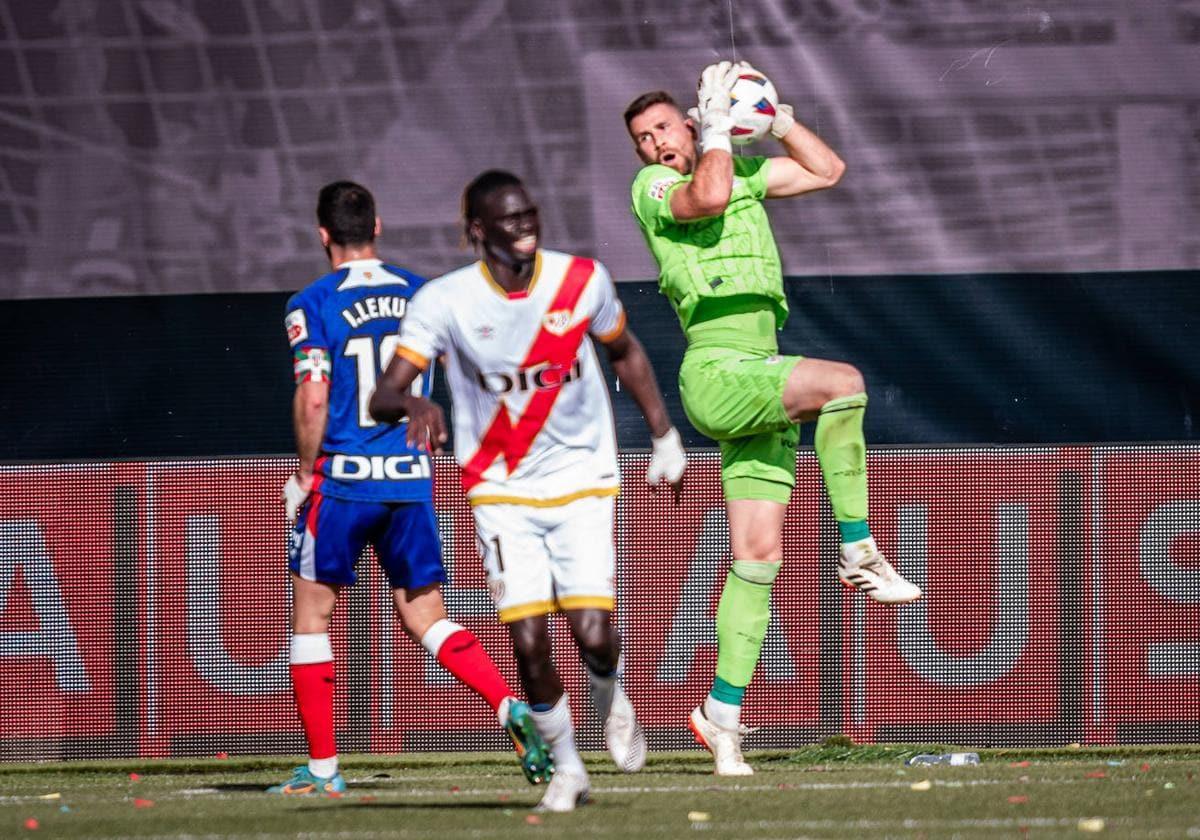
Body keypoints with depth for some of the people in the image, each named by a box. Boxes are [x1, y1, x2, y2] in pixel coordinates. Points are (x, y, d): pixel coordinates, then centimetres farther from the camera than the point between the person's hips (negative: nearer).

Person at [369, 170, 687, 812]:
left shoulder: (582, 280, -6)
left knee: (592, 633, -13)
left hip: (581, 481, 1)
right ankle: (566, 769, 13)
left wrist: (664, 436, 16)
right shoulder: (445, 301, -14)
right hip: (501, 492, -1)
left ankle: (610, 700, 24)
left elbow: (623, 352, 14)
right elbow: (382, 396, -22)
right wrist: (411, 404, -45)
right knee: (530, 643, -10)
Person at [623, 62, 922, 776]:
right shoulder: (651, 186, 1)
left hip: (763, 381, 7)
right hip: (715, 372, -7)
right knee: (844, 383, -31)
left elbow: (827, 170, 25)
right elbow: (707, 198, -21)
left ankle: (722, 716, 5)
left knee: (758, 556, 2)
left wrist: (774, 116, 15)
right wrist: (718, 123, -9)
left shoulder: (742, 170, 21)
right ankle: (858, 552, -22)